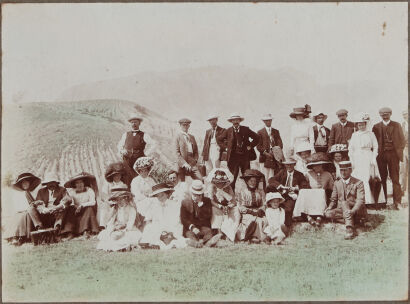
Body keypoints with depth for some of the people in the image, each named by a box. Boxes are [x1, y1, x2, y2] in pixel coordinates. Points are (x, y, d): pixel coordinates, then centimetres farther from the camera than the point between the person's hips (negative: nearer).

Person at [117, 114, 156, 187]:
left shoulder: (144, 135, 7)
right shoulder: (126, 134, 17)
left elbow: (153, 145, -1)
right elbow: (119, 145, 28)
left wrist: (145, 153, -5)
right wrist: (122, 151, 8)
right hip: (127, 161, 2)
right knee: (127, 180, -6)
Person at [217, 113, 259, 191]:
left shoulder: (246, 129, 5)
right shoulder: (228, 131, 4)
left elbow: (256, 138, 11)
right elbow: (219, 140, 15)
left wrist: (250, 146, 2)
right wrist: (226, 147, 5)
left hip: (245, 156, 1)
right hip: (233, 156, -1)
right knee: (233, 177, -4)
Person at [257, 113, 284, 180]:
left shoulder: (276, 131, 17)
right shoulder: (260, 132, 8)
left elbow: (280, 143, 10)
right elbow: (258, 146, 2)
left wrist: (277, 151, -10)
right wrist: (265, 153, -11)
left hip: (274, 157, 2)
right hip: (264, 157, -2)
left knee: (272, 177, -4)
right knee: (265, 177, -7)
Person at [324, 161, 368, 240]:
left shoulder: (358, 183, -4)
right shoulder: (337, 183, 11)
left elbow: (360, 200, -15)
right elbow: (333, 200, 14)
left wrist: (352, 211, -34)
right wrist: (329, 207, -9)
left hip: (357, 212, -4)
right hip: (342, 210, 4)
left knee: (344, 203, -33)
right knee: (328, 213, -24)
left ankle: (350, 229, -45)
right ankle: (355, 221, -20)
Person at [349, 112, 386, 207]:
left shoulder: (371, 134, 6)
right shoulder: (354, 135, 10)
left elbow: (375, 147, 5)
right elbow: (351, 149, 10)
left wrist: (373, 158, -4)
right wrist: (352, 161, 2)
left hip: (368, 159, -1)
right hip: (357, 159, 1)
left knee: (369, 179, -5)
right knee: (358, 180, -3)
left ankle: (370, 200, -1)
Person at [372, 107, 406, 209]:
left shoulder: (397, 125, 12)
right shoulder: (376, 127, 11)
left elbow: (402, 140, 11)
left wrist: (399, 152, 0)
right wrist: (376, 154, -1)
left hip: (393, 154, 0)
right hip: (381, 155, 0)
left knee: (395, 179, -4)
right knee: (382, 179, 0)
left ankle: (397, 202, -3)